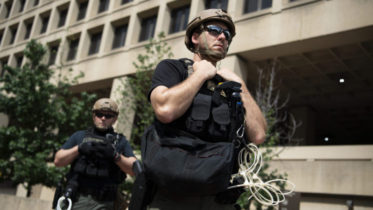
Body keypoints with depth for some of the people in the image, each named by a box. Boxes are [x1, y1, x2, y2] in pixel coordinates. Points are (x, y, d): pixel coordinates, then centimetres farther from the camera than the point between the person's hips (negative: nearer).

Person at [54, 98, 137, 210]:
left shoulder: (121, 141, 14)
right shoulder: (79, 136, 17)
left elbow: (134, 170, 2)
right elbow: (58, 161, 10)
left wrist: (115, 155, -14)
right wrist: (79, 149, -6)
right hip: (77, 199, 1)